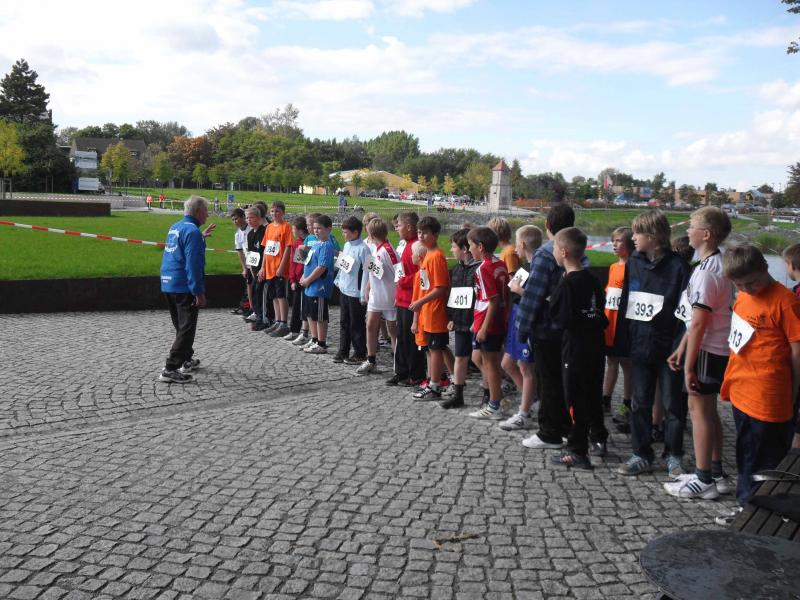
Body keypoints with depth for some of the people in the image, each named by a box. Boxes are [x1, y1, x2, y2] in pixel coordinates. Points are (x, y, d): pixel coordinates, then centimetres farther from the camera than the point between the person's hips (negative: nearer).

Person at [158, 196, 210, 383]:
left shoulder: (174, 228, 13)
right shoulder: (192, 231, -15)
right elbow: (193, 263, -21)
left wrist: (202, 237, 38)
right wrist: (199, 292, -21)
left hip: (168, 284, 9)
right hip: (184, 286, -9)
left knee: (181, 326, 21)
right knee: (187, 328, -5)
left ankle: (187, 360, 34)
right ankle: (170, 369, -8)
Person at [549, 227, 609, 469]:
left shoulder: (566, 284, -16)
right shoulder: (593, 280, 7)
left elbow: (561, 319, -17)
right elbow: (601, 310, 11)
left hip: (575, 348, -7)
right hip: (596, 344, 7)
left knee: (576, 397, -1)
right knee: (593, 394, 19)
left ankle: (577, 451, 4)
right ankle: (598, 439, 31)